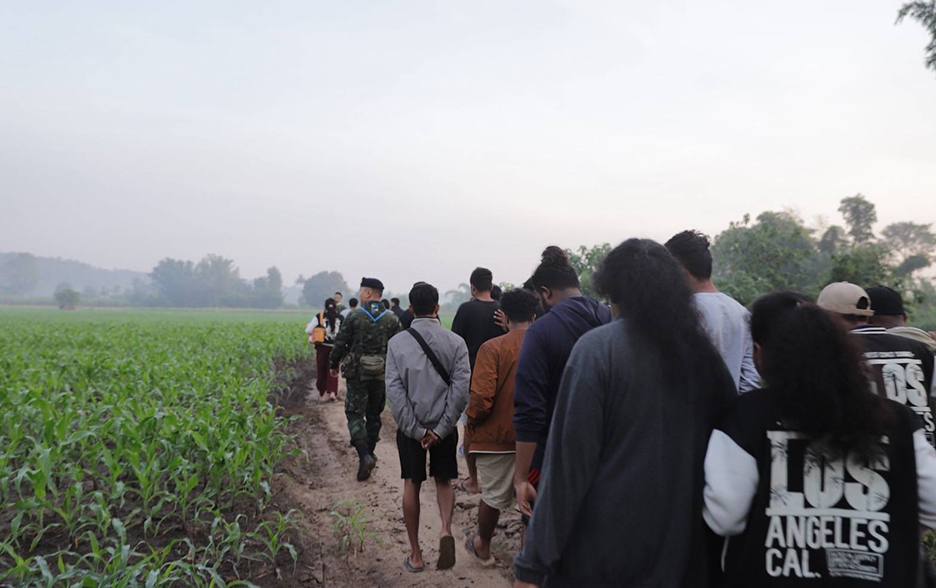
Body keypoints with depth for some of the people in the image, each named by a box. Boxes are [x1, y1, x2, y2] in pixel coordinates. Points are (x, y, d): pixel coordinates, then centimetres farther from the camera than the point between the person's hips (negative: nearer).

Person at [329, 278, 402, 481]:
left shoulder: (354, 316, -8)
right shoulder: (392, 319, 0)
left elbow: (340, 342, -4)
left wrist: (334, 365, 10)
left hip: (358, 373, -3)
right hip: (382, 375, 3)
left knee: (355, 414, 1)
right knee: (374, 415, 17)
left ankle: (364, 455, -17)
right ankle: (369, 453, 27)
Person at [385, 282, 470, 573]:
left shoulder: (397, 342, -5)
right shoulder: (455, 342, -6)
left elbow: (394, 390, -10)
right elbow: (462, 388, -12)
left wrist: (416, 430, -8)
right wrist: (441, 429, -9)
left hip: (411, 427, 0)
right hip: (444, 426, 0)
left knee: (412, 486, 12)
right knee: (444, 481, 19)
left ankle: (415, 555, 20)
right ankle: (446, 530, -5)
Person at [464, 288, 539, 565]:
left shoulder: (493, 348, -15)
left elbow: (481, 399, -20)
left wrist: (471, 424, -1)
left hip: (497, 436, -2)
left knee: (493, 496, 15)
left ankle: (483, 547, 34)